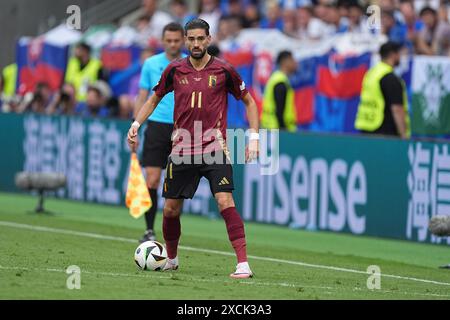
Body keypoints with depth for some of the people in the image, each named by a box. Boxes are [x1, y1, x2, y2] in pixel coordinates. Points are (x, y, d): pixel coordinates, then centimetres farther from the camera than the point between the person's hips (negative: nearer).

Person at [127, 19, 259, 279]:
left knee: (225, 202, -19)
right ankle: (171, 260, 32)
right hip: (182, 149, 3)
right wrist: (136, 125, 5)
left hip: (214, 148, -3)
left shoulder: (224, 71, -3)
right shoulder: (175, 70, 4)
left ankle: (243, 264, -20)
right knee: (171, 210, 7)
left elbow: (249, 102, 8)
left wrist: (254, 137, -1)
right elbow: (155, 99, 19)